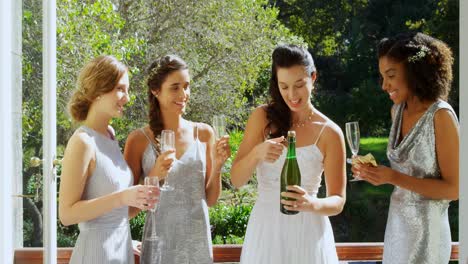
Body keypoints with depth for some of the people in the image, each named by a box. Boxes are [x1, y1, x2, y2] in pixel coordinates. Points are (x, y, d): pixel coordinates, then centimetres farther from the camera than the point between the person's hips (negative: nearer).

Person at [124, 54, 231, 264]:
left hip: (199, 241, 3)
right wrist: (154, 176, -16)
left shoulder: (204, 133, 1)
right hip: (160, 244, -3)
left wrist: (217, 166, -8)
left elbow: (210, 200, 7)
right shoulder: (139, 140, -7)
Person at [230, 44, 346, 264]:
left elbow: (337, 201, -4)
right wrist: (257, 153, -21)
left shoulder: (330, 132, -5)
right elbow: (236, 179, -2)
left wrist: (312, 204, -25)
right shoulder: (263, 118, 0)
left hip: (308, 232, -1)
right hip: (265, 230, 1)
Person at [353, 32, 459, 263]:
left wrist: (394, 178, -21)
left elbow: (453, 189, -16)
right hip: (396, 223, 6)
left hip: (426, 229, -6)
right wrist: (376, 172, -2)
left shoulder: (441, 116, -16)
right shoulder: (398, 110, 4)